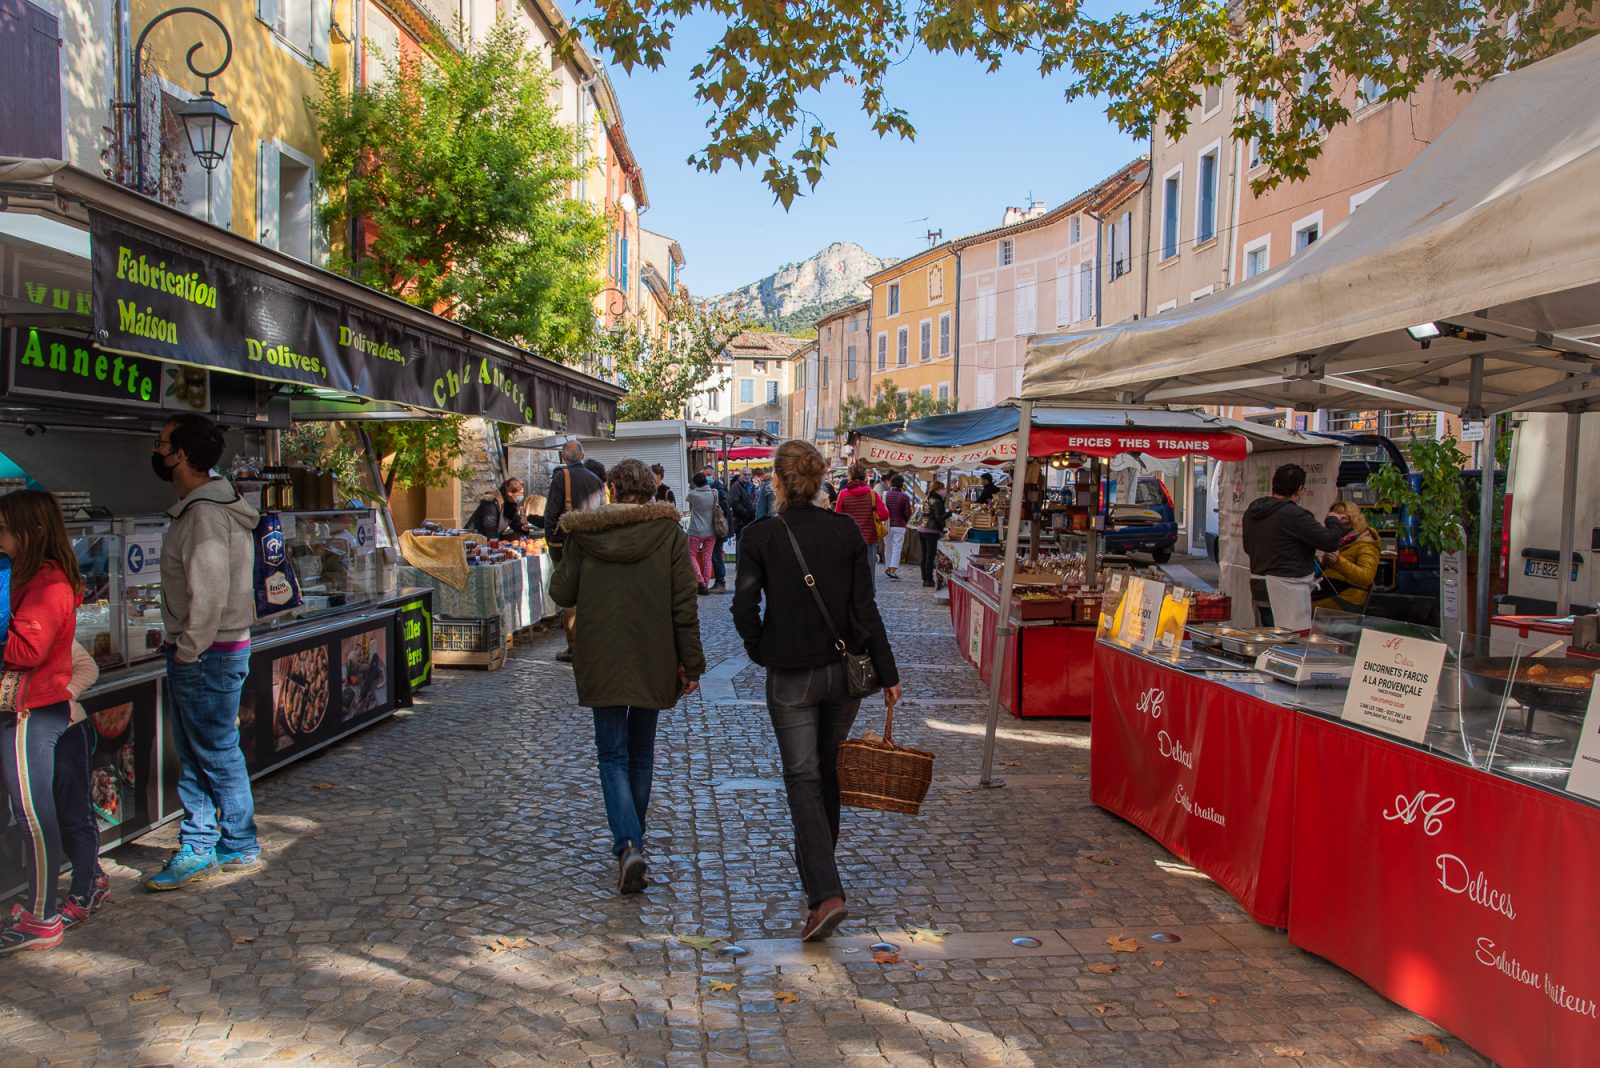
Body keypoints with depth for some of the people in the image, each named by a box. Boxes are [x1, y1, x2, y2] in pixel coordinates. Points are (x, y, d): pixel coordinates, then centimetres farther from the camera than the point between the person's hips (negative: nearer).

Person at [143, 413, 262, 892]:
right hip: (194, 652, 10)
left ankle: (239, 847, 15)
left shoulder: (205, 513, -19)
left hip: (207, 655, -10)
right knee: (193, 754, 16)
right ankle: (198, 847, 27)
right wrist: (183, 650, 16)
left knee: (217, 753, 1)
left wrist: (189, 651, -17)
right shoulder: (195, 506, 14)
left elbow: (210, 592, -26)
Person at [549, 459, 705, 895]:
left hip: (602, 661, -1)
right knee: (641, 751, 18)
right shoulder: (669, 532, -5)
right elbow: (684, 604, -6)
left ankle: (628, 845, -14)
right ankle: (633, 837, 31)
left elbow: (561, 593, 2)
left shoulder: (585, 534, -4)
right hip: (653, 659, 1)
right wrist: (691, 663, 0)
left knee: (613, 754, 4)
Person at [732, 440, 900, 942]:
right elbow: (865, 608, -4)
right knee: (829, 772, 20)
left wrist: (762, 653, 6)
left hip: (790, 675, -3)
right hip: (844, 670, 3)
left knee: (804, 779, 2)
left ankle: (826, 893, -11)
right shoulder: (847, 531, -3)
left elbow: (744, 608, -12)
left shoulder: (761, 535, -10)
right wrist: (888, 674, 1)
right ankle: (816, 873, 38)